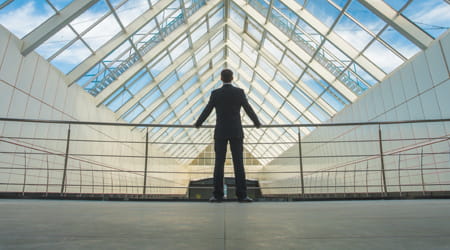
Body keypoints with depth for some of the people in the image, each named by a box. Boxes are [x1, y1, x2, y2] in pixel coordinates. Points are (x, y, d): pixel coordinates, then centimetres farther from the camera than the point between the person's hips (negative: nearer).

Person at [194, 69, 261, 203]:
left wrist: (198, 124, 24)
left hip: (220, 132, 0)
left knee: (219, 163, 1)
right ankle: (241, 195, -1)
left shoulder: (215, 93, 0)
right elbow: (249, 110, 6)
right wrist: (257, 123, 23)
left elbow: (206, 111, 6)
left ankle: (218, 195, 0)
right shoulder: (239, 92, 0)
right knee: (238, 163, 0)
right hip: (236, 132, 0)